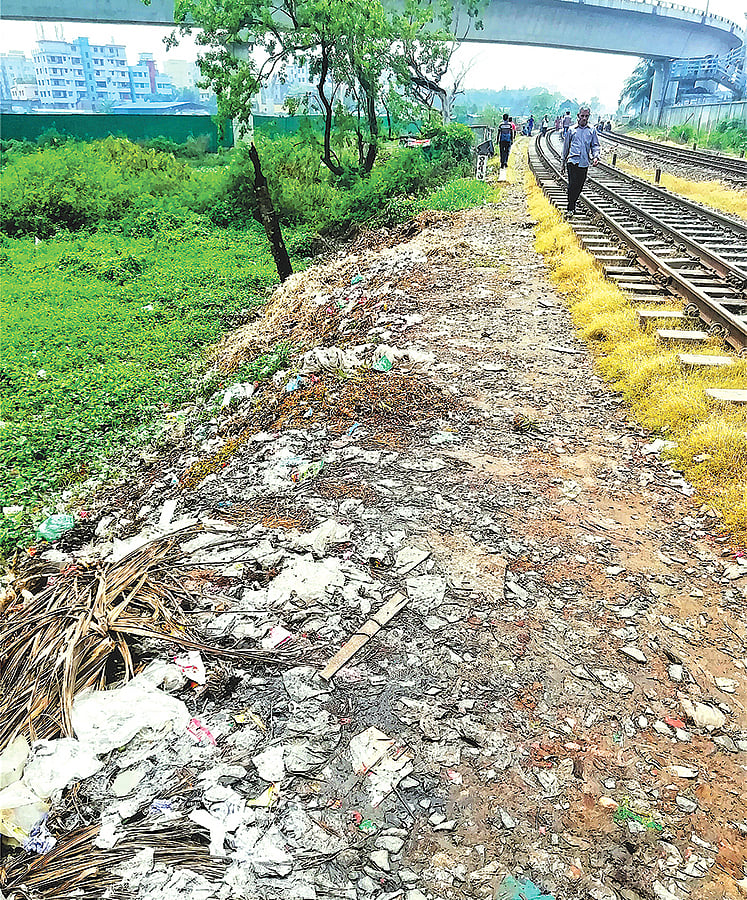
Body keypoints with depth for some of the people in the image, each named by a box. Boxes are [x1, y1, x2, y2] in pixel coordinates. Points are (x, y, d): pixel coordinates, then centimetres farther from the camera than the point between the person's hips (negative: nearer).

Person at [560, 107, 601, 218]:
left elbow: (595, 146, 10)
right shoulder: (572, 130, 9)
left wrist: (596, 156, -11)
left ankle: (572, 204, 25)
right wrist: (563, 163, 18)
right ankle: (571, 209, -11)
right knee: (572, 185, -15)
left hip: (584, 163, 2)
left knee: (579, 186, 6)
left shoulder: (592, 130, 11)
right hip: (572, 161, -2)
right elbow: (566, 146, 17)